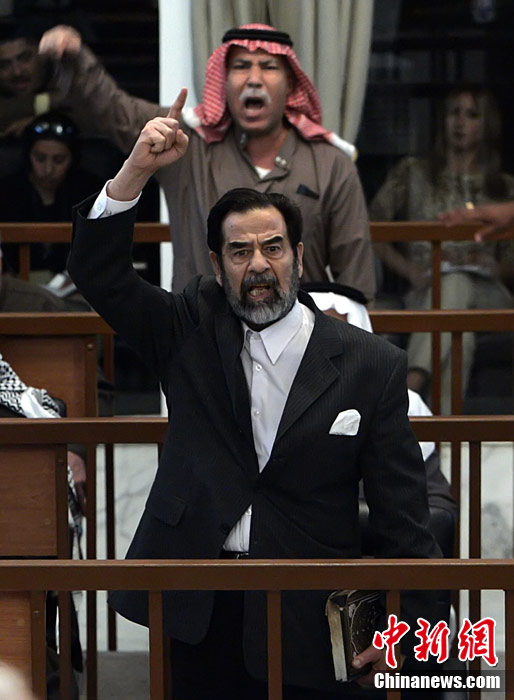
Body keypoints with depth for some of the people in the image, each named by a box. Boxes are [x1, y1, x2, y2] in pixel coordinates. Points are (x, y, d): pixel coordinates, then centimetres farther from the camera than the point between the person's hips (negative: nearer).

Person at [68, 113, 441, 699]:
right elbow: (98, 274, -3)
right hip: (200, 606, 2)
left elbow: (401, 510, -1)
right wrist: (138, 169, -15)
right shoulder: (191, 331, 6)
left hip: (308, 622, -1)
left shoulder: (371, 365, -1)